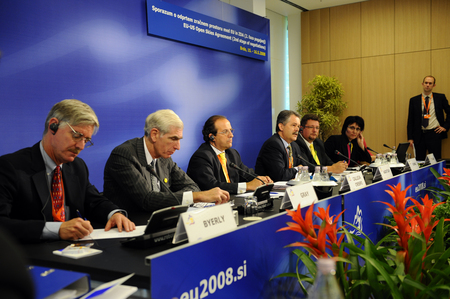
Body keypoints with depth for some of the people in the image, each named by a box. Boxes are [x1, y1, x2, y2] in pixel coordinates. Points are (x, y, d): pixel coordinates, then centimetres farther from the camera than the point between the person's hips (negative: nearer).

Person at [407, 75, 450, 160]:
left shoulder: (440, 97, 5)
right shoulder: (414, 100, 6)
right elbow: (410, 120, 6)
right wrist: (410, 138, 1)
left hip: (434, 134, -1)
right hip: (419, 135, 1)